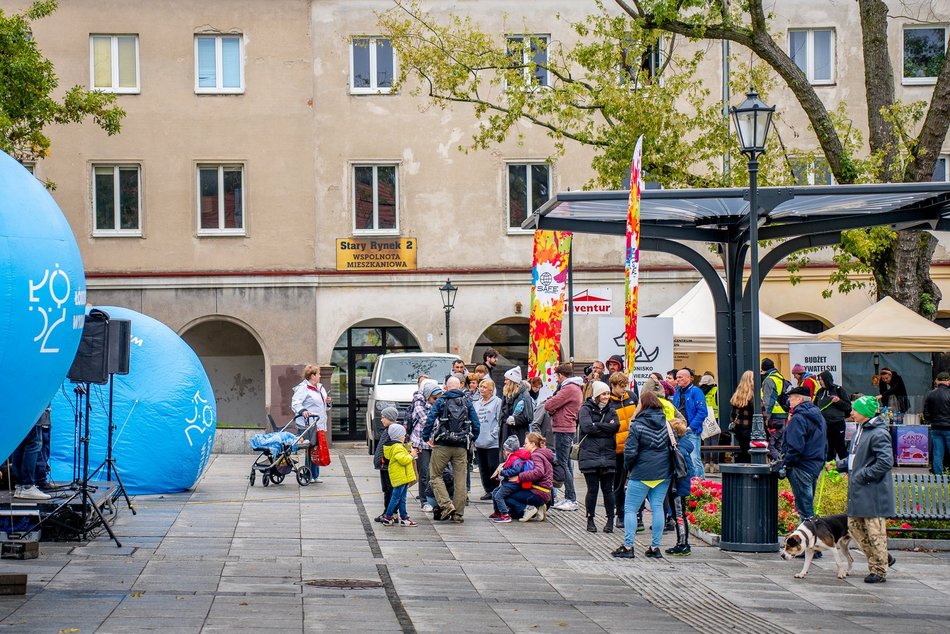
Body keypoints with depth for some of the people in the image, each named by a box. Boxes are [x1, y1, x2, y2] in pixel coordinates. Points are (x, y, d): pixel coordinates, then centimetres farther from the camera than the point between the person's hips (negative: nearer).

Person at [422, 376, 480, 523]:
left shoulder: (441, 401, 3)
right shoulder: (467, 402, 9)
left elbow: (430, 420, -7)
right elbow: (476, 424, 5)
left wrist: (426, 438, 2)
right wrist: (471, 439, 18)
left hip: (443, 445, -2)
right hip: (461, 447, 2)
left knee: (435, 475, 7)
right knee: (460, 479, 6)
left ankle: (446, 505, -10)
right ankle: (458, 514, 6)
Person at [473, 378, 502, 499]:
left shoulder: (497, 402, -4)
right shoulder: (476, 403, 14)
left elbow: (499, 420, -8)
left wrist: (493, 435, -14)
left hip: (492, 442, -6)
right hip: (479, 442, 6)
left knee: (493, 467, -5)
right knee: (483, 468, 10)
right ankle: (489, 490, 18)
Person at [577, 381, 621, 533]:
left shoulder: (611, 411, 13)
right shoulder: (586, 409, 1)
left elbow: (615, 426, -5)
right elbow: (586, 426, -15)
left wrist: (596, 426, -10)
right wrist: (606, 427, -7)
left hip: (608, 456, 3)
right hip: (590, 455, -3)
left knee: (607, 489, 4)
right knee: (592, 489, 1)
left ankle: (610, 520, 12)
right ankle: (590, 520, 12)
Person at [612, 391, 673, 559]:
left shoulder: (637, 426, -11)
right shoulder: (666, 424, 4)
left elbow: (630, 451, -13)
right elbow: (674, 446, 7)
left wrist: (627, 467, 5)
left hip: (642, 473, -5)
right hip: (664, 472, 5)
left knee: (630, 508, 2)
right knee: (657, 507, 10)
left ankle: (628, 547, -1)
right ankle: (655, 547, 10)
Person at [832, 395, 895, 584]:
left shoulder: (879, 434, -17)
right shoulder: (861, 430, 13)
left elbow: (885, 462, -24)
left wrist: (861, 476, -19)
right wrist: (839, 465, 11)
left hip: (873, 492, -10)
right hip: (858, 491, 10)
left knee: (875, 532, -2)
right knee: (854, 527, 13)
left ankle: (879, 571, 7)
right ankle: (883, 558, 26)